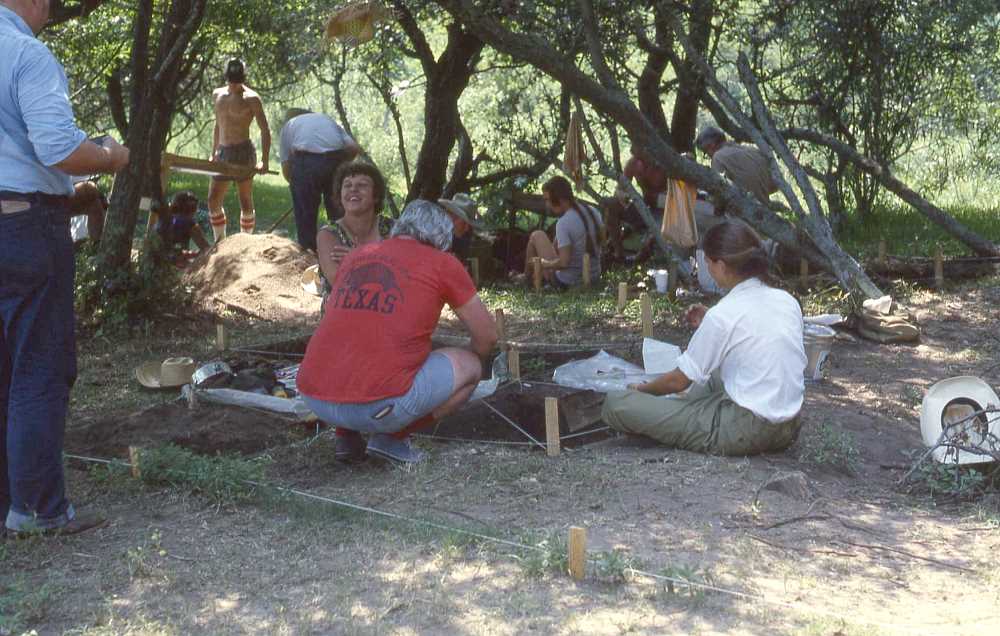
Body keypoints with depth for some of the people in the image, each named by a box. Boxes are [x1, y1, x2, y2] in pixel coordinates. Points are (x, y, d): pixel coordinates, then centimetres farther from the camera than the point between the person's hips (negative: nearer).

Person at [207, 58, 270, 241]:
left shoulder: (251, 98, -6)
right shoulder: (217, 95, 13)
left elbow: (265, 130, -7)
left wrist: (264, 160, -15)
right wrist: (214, 154, 20)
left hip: (243, 152, -6)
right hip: (223, 153, 6)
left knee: (245, 202, -1)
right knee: (213, 200, 2)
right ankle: (220, 244, 12)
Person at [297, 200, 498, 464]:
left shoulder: (354, 256, 20)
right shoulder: (443, 263, 6)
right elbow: (487, 336, 13)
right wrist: (466, 366, 36)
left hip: (314, 398, 6)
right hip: (381, 405, -5)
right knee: (469, 366, 16)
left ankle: (346, 436, 17)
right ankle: (391, 437, 4)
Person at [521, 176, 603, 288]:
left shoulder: (563, 224, -26)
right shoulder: (593, 212, -4)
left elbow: (564, 263, -28)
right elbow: (602, 239, 13)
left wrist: (543, 263, -10)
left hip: (568, 282, -6)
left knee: (537, 235, 12)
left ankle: (526, 278, 33)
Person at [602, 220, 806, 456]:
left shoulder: (723, 315, -17)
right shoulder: (788, 301, 3)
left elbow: (679, 381, -6)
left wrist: (641, 390, 14)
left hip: (745, 431, -8)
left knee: (616, 403, -11)